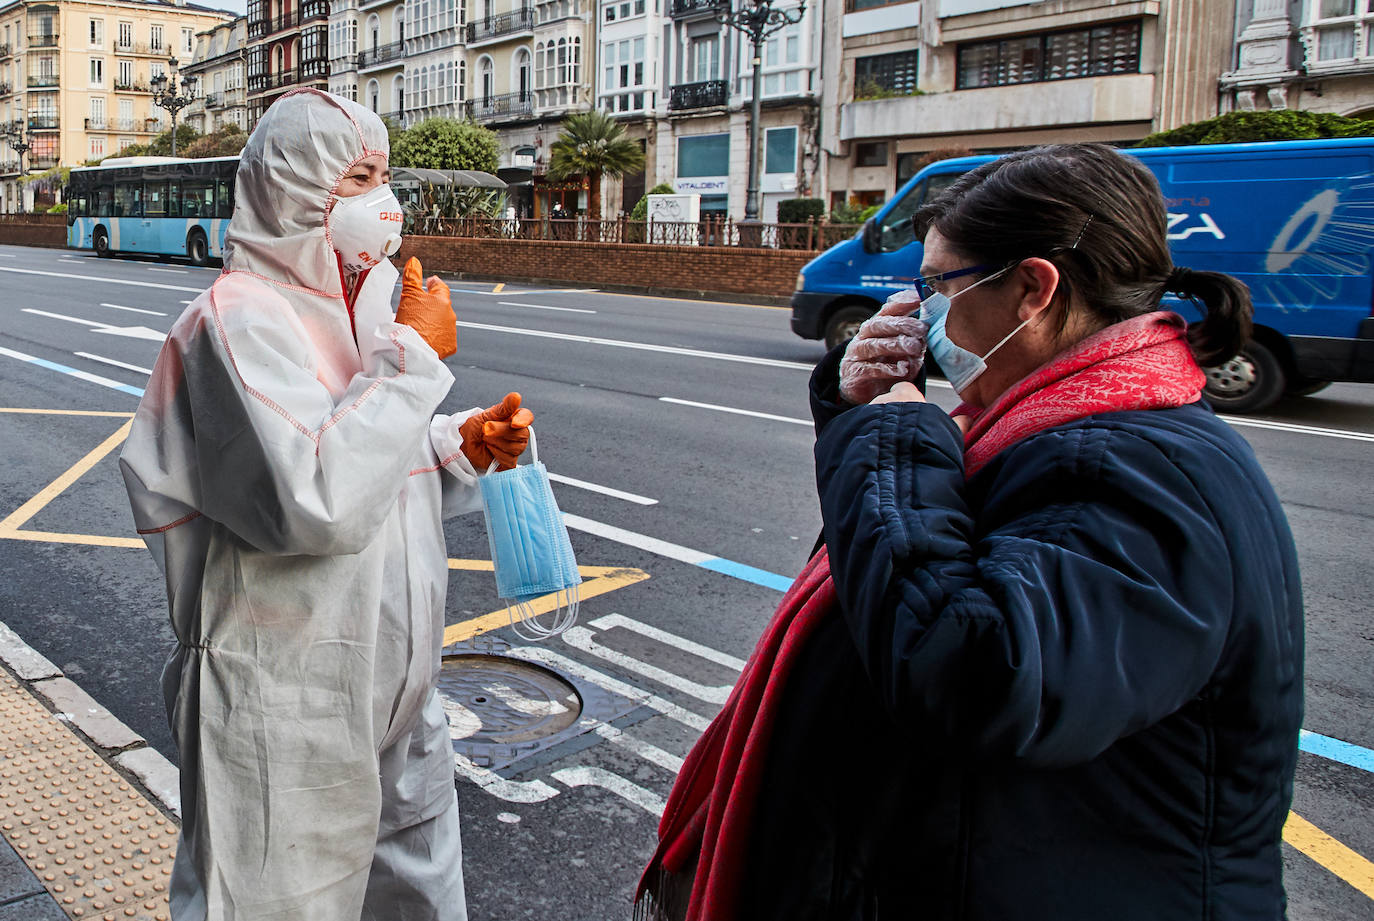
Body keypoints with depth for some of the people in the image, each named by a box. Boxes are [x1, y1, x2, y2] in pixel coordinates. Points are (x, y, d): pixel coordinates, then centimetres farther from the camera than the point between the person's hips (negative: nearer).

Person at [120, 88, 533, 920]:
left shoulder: (359, 306, 10)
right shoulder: (241, 319, -18)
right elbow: (316, 502, -30)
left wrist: (463, 447, -3)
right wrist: (414, 359, -23)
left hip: (390, 684, 8)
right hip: (286, 709, -8)